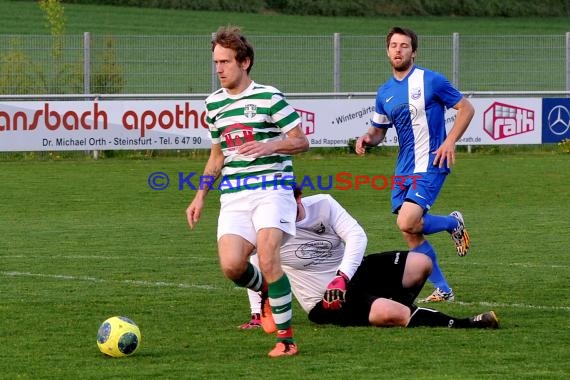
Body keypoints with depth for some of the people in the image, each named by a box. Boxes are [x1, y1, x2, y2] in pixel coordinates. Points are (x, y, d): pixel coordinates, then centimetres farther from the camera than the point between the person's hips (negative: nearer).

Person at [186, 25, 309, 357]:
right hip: (233, 196, 5)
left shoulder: (268, 97, -4)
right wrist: (201, 196, 20)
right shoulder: (214, 103, 14)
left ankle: (286, 336, -8)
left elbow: (302, 141, -2)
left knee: (268, 259, -21)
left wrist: (270, 146, -21)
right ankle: (270, 291, 19)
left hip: (271, 189, -5)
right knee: (231, 265, -15)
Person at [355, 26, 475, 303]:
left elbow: (466, 108, -2)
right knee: (412, 237, 4)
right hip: (404, 170, 7)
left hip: (430, 165, -7)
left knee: (407, 223, -23)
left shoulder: (431, 81, -6)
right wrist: (367, 139, -2)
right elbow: (378, 130, 22)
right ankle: (442, 290, 18)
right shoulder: (385, 93, 11)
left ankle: (453, 223, 6)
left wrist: (450, 142, -14)